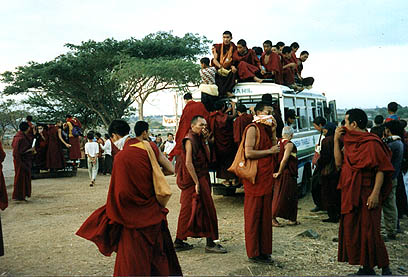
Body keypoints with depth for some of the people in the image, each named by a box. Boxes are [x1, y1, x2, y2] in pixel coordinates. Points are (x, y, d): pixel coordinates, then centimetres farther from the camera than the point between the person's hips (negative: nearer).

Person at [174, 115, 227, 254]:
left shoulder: (198, 139, 14)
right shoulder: (190, 140, -14)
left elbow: (207, 158, 12)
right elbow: (188, 163, -20)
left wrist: (205, 141, 4)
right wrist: (197, 183, -21)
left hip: (201, 179, 9)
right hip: (193, 180, -9)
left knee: (188, 211, 11)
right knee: (207, 210, -6)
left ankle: (179, 242, 18)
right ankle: (210, 243, 0)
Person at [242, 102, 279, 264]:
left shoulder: (266, 129, 17)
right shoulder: (253, 129, -10)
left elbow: (274, 150, 15)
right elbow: (248, 153, -19)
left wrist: (273, 132, 6)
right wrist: (269, 151, -12)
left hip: (267, 177, 9)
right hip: (255, 178, -9)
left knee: (266, 215, 12)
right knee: (253, 215, -1)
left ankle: (264, 250, 20)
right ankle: (253, 253, 5)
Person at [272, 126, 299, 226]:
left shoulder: (278, 142, 9)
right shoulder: (289, 144, -14)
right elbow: (284, 159, -21)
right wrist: (279, 172, -15)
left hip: (281, 174, 8)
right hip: (287, 174, -8)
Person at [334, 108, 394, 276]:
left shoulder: (372, 143, -13)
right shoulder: (350, 142, 11)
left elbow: (381, 170, -15)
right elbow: (339, 162, 10)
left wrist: (375, 193, -22)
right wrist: (336, 140, 5)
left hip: (366, 194, -8)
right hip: (350, 194, 8)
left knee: (369, 231, -6)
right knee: (352, 230, 10)